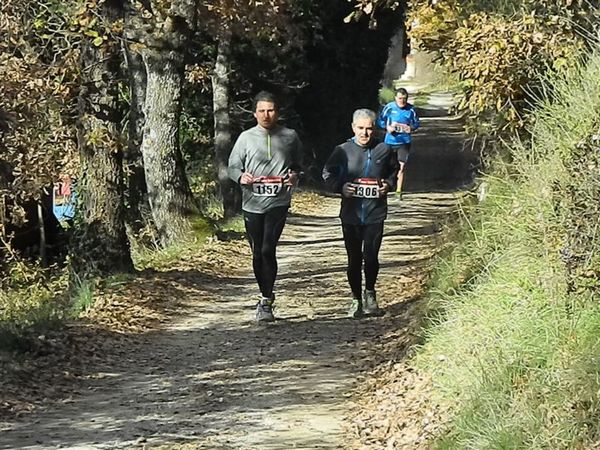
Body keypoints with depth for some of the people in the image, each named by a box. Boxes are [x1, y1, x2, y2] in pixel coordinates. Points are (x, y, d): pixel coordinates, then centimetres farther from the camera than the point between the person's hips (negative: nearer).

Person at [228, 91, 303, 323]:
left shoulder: (290, 137, 6)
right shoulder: (246, 137, 6)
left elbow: (298, 164, 17)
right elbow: (232, 166, 9)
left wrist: (295, 175, -6)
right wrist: (241, 177, -13)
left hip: (278, 202, -2)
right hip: (252, 203, 2)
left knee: (268, 250, -15)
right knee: (257, 253, 9)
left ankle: (266, 300, -8)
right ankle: (266, 296, 25)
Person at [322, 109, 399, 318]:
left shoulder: (384, 150, 0)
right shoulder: (342, 151, -3)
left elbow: (394, 171, 16)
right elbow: (328, 174, 6)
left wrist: (388, 184, -4)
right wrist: (340, 187, -11)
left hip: (375, 214, 0)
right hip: (351, 213, 0)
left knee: (371, 257, 1)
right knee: (354, 259, 7)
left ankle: (370, 294, 26)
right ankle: (356, 299, 21)